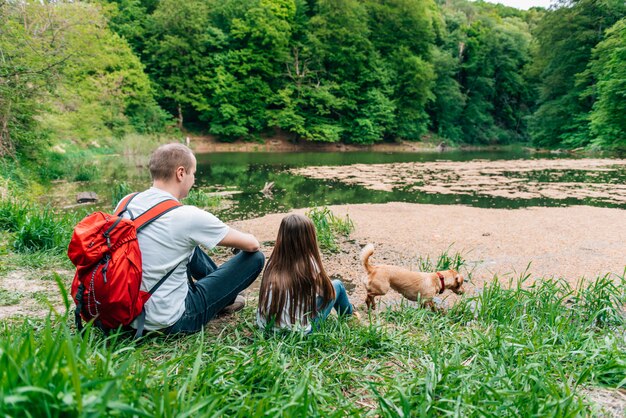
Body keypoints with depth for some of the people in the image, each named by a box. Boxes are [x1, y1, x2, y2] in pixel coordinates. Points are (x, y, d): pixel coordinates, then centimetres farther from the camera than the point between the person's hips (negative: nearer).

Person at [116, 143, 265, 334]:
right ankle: (221, 301, 27)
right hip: (171, 322, -7)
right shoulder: (189, 217, -22)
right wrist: (235, 240, 14)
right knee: (256, 258, -2)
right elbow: (252, 244, -11)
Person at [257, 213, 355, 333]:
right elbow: (326, 290, -4)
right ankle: (348, 313, 47)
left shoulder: (273, 263, -5)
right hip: (299, 332, -5)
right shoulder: (310, 264, -17)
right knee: (337, 285, 16)